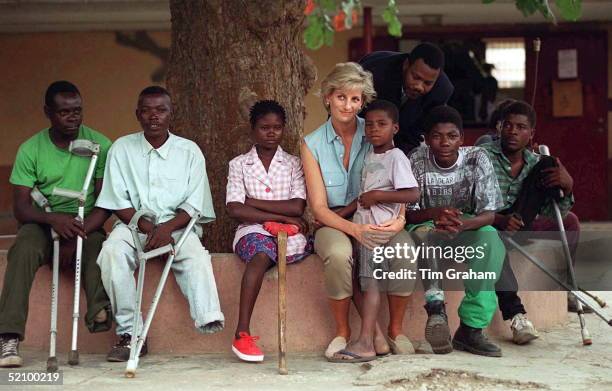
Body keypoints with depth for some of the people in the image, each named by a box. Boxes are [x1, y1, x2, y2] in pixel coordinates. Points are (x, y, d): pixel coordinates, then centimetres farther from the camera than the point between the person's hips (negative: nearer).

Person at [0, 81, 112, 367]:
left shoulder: (100, 145, -2)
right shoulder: (31, 149, 0)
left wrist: (77, 235, -22)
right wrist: (53, 219, -29)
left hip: (86, 225, 0)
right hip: (43, 224, 0)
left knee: (96, 245, -34)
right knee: (24, 248, -32)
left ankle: (101, 313, -51)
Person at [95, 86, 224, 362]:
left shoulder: (189, 151, 6)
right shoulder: (122, 148, 7)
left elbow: (193, 206, 1)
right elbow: (119, 204, 2)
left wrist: (167, 228, -17)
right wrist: (148, 228, -14)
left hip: (177, 224, 0)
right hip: (134, 223, 1)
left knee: (195, 254, -33)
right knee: (112, 250, -31)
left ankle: (208, 318, -51)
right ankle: (129, 333, -28)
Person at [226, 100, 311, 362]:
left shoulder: (294, 164, 13)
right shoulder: (238, 164, 10)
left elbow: (297, 207, -2)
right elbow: (235, 210, -4)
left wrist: (252, 202, -3)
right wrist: (281, 216, -9)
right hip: (251, 231, -3)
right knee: (262, 251, -36)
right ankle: (242, 333, -43)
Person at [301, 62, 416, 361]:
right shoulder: (313, 145, 0)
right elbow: (319, 208, -5)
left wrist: (400, 219, -23)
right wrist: (355, 229, -24)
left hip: (377, 221, 1)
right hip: (334, 225, -1)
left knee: (405, 247, -32)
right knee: (339, 254, -37)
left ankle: (395, 330, -12)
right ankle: (343, 332, -14)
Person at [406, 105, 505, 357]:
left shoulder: (476, 159, -10)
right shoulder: (416, 162, -10)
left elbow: (489, 214, -14)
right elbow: (408, 213, -9)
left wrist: (462, 224, -37)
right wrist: (434, 213, -32)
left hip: (467, 227, 0)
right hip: (427, 226, 0)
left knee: (490, 239, -33)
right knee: (420, 233, -36)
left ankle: (471, 328, -30)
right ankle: (436, 308, -39)